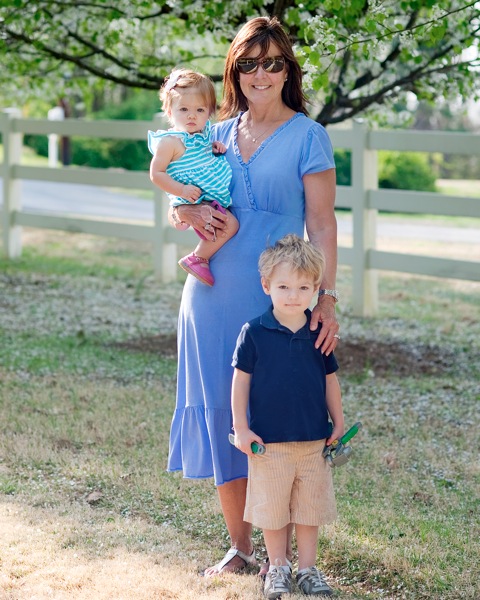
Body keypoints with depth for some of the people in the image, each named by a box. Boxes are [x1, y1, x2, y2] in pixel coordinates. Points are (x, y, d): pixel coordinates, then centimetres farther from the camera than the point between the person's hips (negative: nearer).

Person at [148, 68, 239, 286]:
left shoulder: (204, 134, 9)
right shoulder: (170, 142, -15)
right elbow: (156, 173, -15)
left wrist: (216, 148, 7)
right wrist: (181, 190, -24)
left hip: (217, 198, 9)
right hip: (195, 202, -9)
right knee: (229, 225, -22)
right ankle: (197, 259, -9)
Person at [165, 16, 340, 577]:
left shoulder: (307, 136, -2)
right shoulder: (218, 133, 11)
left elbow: (322, 224, -5)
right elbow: (178, 200, 17)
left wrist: (327, 298, -13)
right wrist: (188, 212, -7)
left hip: (276, 299, -4)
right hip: (213, 293, 5)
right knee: (221, 415, 7)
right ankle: (239, 546, 20)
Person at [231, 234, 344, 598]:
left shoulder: (319, 334, 0)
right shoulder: (254, 333, -9)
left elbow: (330, 380, 10)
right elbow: (241, 380, -4)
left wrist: (339, 424, 10)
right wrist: (241, 428, -6)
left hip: (313, 441, 2)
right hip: (269, 442, -2)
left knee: (310, 507, 10)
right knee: (272, 507, 7)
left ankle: (308, 568, 23)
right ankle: (278, 568, 22)